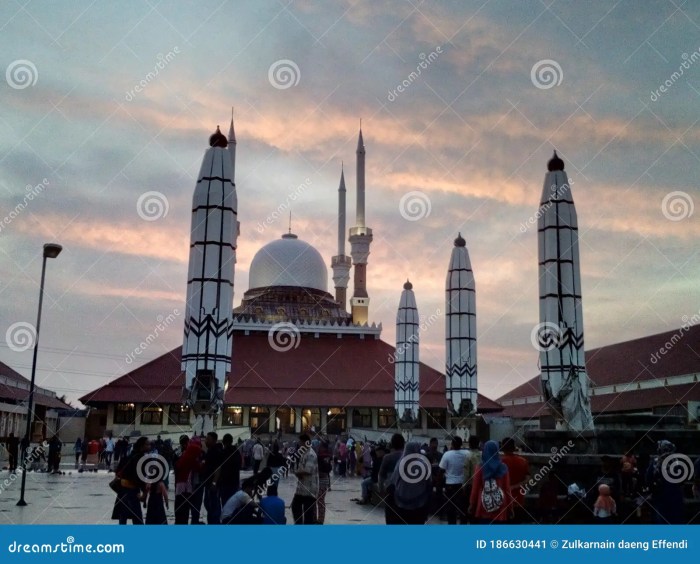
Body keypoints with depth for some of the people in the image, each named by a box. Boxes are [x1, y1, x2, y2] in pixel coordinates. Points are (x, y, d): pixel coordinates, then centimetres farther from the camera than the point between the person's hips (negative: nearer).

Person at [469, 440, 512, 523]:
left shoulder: (480, 468, -5)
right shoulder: (503, 468, -1)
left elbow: (475, 488, -2)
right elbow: (507, 488, 2)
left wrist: (472, 504, 7)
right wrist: (509, 506, 10)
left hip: (483, 506, -1)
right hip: (500, 508, 1)